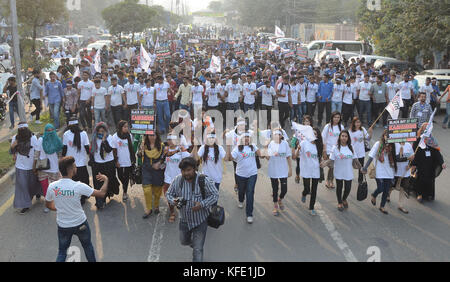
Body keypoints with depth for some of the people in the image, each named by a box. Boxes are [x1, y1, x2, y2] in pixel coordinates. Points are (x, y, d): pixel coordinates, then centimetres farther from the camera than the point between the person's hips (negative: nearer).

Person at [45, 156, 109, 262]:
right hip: (80, 224, -2)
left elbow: (48, 205, 4)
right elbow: (101, 194, -17)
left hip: (62, 225, 2)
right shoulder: (78, 186, -24)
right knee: (87, 246, 23)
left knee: (62, 251, 19)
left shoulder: (52, 186, -14)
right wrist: (106, 180, 0)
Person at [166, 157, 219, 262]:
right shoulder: (177, 180, -10)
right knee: (184, 241, 27)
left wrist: (202, 204, -29)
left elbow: (215, 195, -14)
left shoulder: (204, 180, -20)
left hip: (200, 221, -4)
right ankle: (195, 243, 60)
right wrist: (173, 201, -21)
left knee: (198, 250, 1)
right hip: (184, 219, 5)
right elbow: (169, 194, 3)